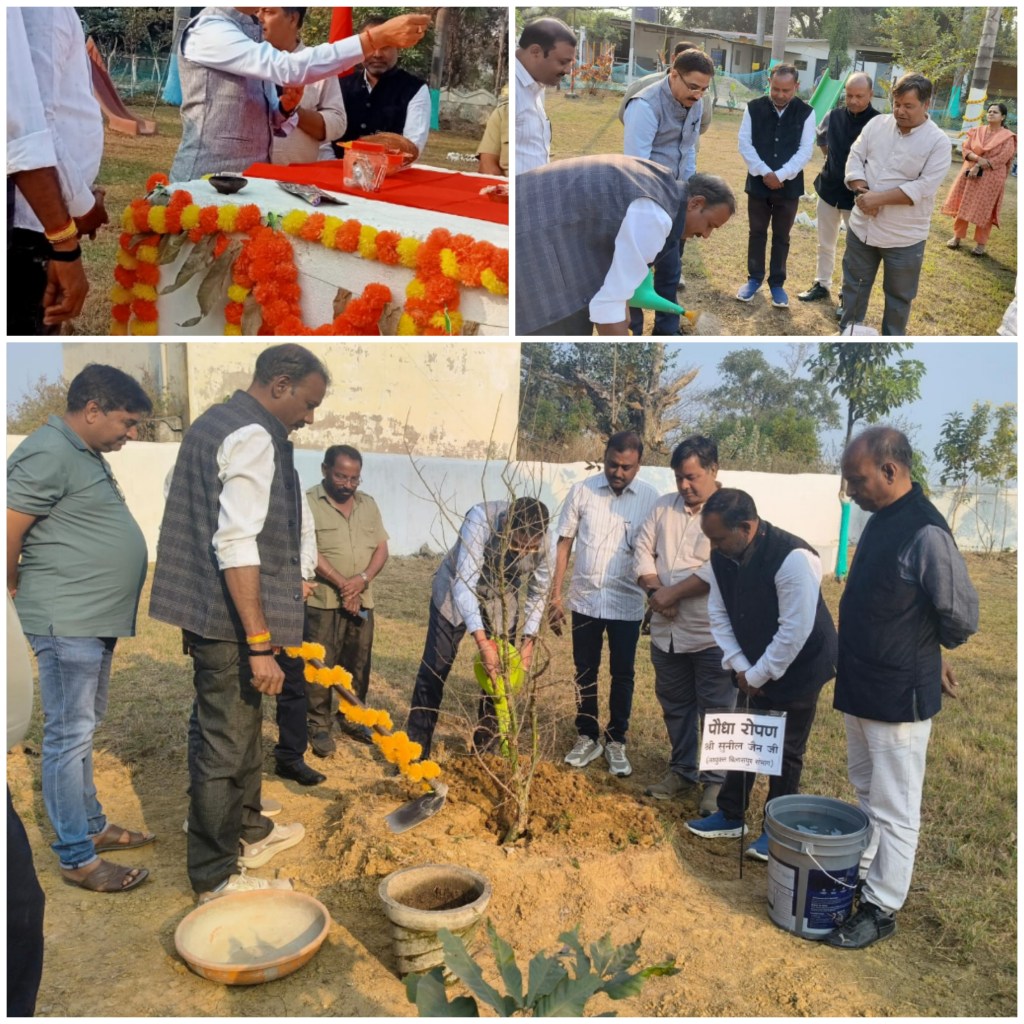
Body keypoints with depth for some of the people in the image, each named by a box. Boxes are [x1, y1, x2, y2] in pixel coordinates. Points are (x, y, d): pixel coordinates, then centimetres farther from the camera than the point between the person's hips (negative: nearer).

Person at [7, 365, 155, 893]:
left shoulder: (86, 453, 14)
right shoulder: (47, 453, -17)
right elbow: (9, 531, -19)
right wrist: (21, 588, -4)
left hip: (96, 618, 10)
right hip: (66, 621, -10)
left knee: (84, 730, 19)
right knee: (68, 737, -1)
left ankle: (91, 825, 33)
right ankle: (77, 859, 9)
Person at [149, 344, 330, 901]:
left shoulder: (213, 422, 14)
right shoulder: (253, 438, -18)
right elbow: (236, 545, -25)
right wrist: (260, 644, -25)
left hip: (205, 608, 10)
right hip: (229, 621, -10)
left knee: (241, 725, 22)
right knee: (224, 743, 2)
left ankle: (249, 830, 39)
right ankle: (216, 875, 17)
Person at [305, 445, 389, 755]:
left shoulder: (368, 504, 10)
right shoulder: (308, 503, -8)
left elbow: (381, 549, 6)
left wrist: (362, 579, -12)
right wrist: (342, 585, -17)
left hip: (362, 601, 5)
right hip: (322, 601, -5)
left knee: (358, 665, 14)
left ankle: (351, 718, 29)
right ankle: (319, 726, 14)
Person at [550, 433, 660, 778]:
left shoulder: (650, 498, -6)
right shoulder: (581, 491, -4)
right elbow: (564, 544, 1)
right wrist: (555, 595, -1)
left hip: (627, 604, -1)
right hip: (585, 600, 1)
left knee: (622, 675, 10)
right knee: (585, 672, 12)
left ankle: (616, 741, 25)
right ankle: (587, 737, 28)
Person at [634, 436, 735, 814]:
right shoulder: (664, 506, 8)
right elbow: (643, 548, 6)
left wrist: (672, 593, -17)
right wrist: (654, 589, -11)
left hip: (711, 634, -6)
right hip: (666, 630, 6)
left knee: (716, 710, 5)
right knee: (675, 706, 18)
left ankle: (716, 780, 20)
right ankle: (682, 771, 33)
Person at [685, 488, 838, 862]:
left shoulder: (793, 558, -32)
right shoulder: (722, 556, -11)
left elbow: (796, 630, -29)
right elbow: (719, 613, -2)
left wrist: (758, 676, -20)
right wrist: (740, 666, -8)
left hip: (797, 668, -6)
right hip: (752, 668, 6)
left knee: (785, 750, 6)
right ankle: (731, 815, 31)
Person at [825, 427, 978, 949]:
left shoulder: (925, 533, -23)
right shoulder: (880, 519, 5)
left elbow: (962, 617, -16)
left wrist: (928, 655, 1)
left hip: (899, 697, -9)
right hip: (861, 687, 9)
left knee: (893, 808, 6)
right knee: (867, 793, 23)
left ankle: (882, 908, 20)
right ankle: (859, 873, 39)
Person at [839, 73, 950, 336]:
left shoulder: (938, 141, -11)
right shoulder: (877, 124, 1)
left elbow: (924, 188, -18)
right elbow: (855, 157, 1)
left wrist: (879, 198, -23)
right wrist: (862, 192, -16)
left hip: (904, 236, -4)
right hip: (862, 226, 4)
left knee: (898, 296, 10)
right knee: (854, 284, 18)